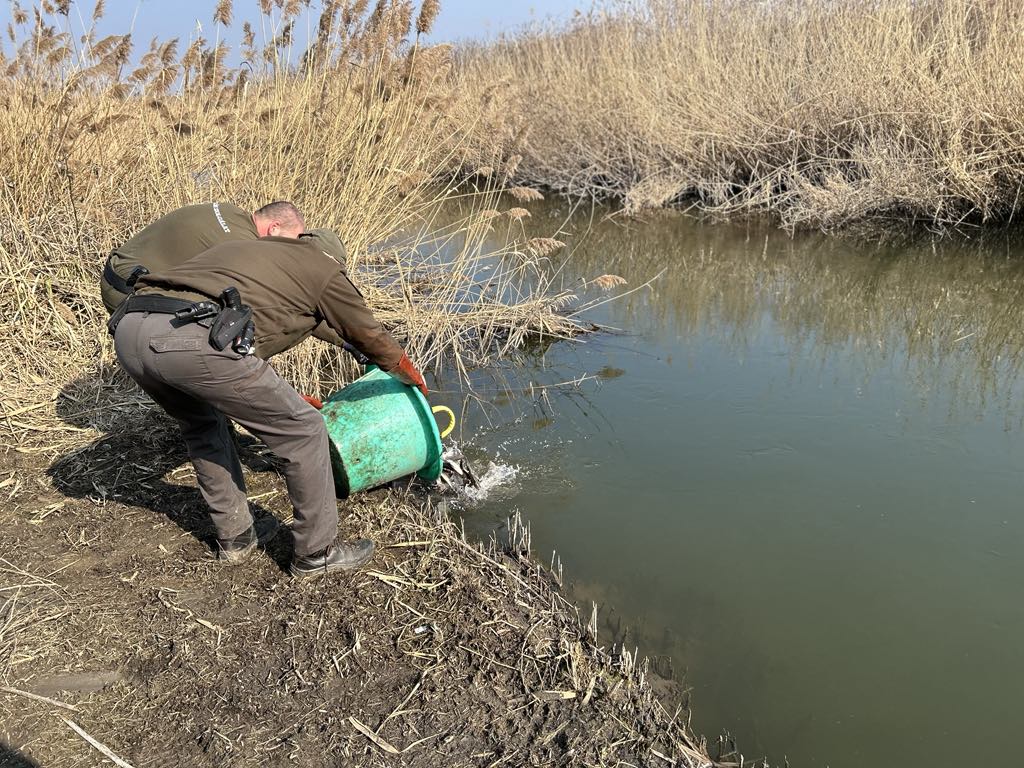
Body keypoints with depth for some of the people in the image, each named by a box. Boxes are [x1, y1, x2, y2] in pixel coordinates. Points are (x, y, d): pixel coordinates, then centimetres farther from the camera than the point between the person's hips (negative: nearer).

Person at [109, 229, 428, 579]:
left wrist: (283, 399, 59)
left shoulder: (242, 248, 39)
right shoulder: (324, 268, 21)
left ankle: (235, 536, 39)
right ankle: (316, 552, 23)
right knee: (303, 431, 10)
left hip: (128, 330, 8)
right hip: (194, 340, -8)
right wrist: (414, 378, 51)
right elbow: (372, 337, 32)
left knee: (202, 425, 34)